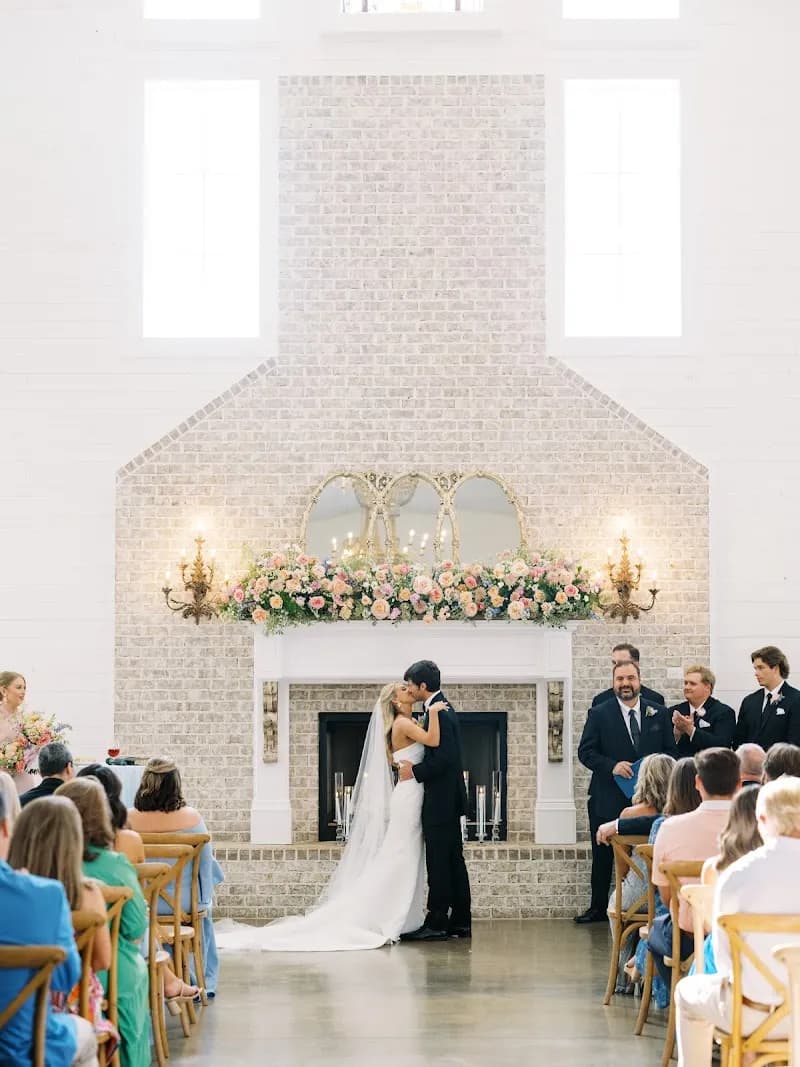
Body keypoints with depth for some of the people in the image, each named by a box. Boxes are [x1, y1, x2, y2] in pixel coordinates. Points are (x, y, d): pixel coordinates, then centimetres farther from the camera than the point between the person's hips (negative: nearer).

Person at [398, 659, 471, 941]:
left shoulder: (439, 712, -17)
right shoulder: (443, 707, 14)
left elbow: (444, 757, -24)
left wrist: (415, 771, -14)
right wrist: (414, 766, 9)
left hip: (441, 801, -10)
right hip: (448, 800, 10)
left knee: (438, 863, -7)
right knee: (453, 861, 11)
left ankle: (436, 923, -5)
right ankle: (460, 922, 15)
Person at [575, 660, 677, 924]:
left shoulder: (659, 713, 6)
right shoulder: (599, 714, 0)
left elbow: (671, 751, 8)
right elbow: (585, 751, -4)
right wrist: (612, 766, -19)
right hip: (607, 800, -1)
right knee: (602, 857, 7)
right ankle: (598, 908, 18)